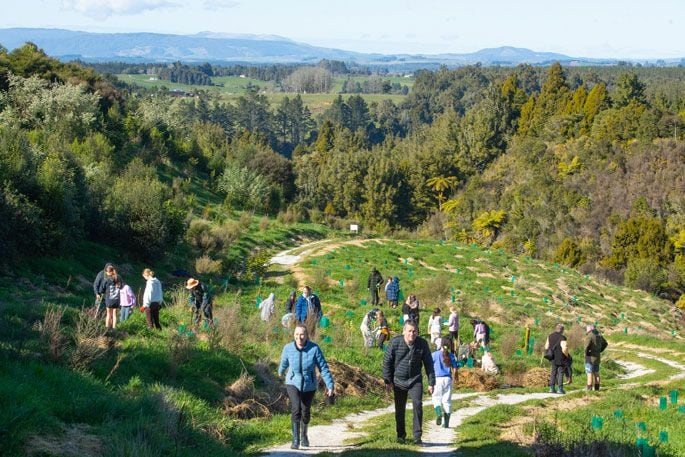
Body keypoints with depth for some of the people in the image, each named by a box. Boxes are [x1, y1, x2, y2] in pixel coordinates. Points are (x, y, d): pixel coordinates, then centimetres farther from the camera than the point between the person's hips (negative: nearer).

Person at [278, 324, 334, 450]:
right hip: (293, 384, -1)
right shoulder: (288, 348, -17)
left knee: (305, 412, 18)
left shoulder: (314, 348, -23)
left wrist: (330, 385, -23)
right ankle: (296, 439, -13)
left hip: (309, 385, 1)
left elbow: (323, 368, -19)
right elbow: (284, 362, 6)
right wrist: (281, 371, 25)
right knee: (296, 409, -23)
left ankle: (304, 434, 47)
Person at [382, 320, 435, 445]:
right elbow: (387, 361, -3)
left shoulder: (422, 344, -9)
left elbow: (428, 363, 0)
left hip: (415, 380, 0)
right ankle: (401, 435, 28)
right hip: (398, 381, 0)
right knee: (399, 409, 9)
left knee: (417, 404, -17)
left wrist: (431, 383, -1)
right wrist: (387, 380, -5)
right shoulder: (395, 342, -12)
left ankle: (417, 436, -12)